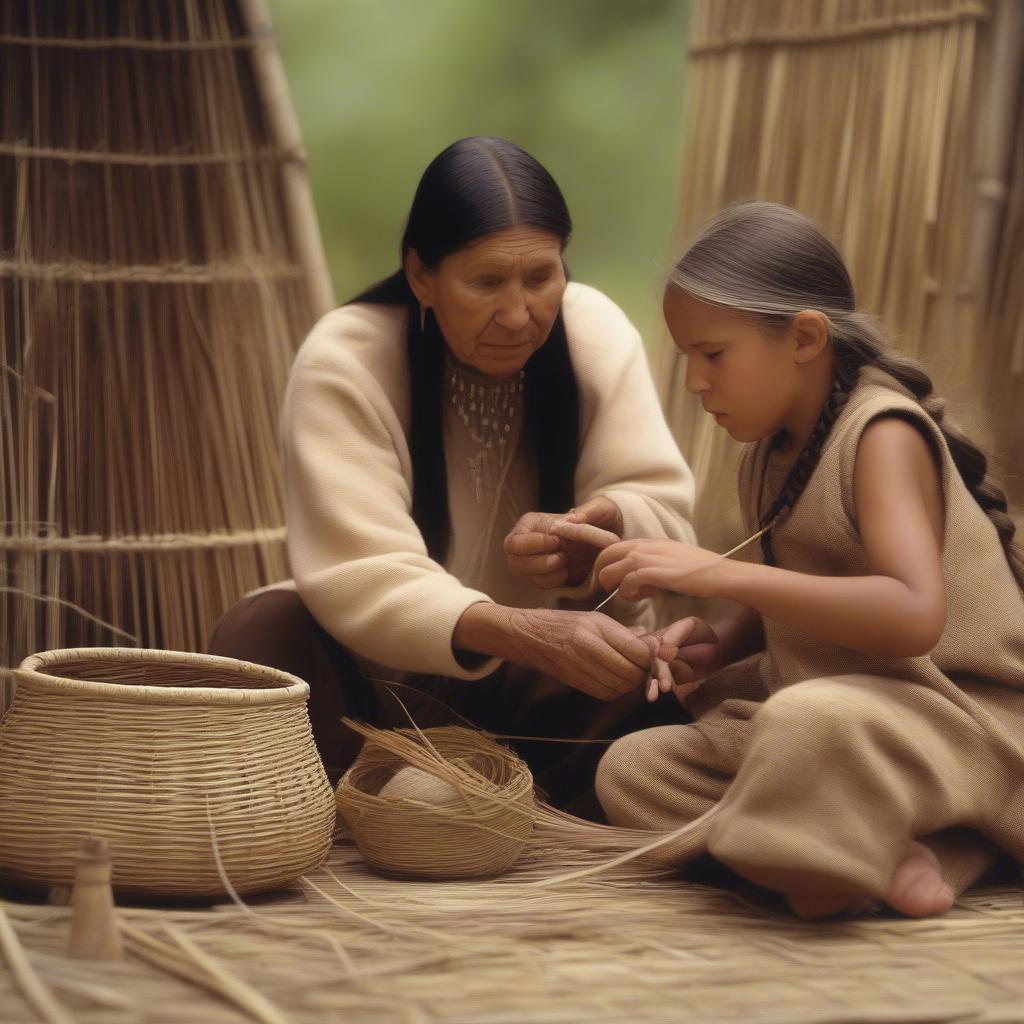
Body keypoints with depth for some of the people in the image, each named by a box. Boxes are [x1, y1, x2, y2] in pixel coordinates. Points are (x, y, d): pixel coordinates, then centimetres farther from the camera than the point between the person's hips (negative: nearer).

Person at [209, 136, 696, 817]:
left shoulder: (598, 334, -6)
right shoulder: (343, 363, -17)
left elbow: (664, 512, -8)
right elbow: (360, 578, -29)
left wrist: (601, 530, -34)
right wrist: (525, 634, -46)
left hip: (546, 689, 3)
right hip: (388, 680, -2)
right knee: (261, 634, -31)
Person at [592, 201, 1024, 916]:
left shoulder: (883, 433, -17)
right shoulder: (769, 454, 9)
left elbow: (915, 615, -33)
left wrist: (723, 574, -33)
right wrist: (718, 641, -2)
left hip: (951, 717, -10)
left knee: (806, 722, -41)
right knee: (632, 768, -4)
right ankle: (890, 852, -18)